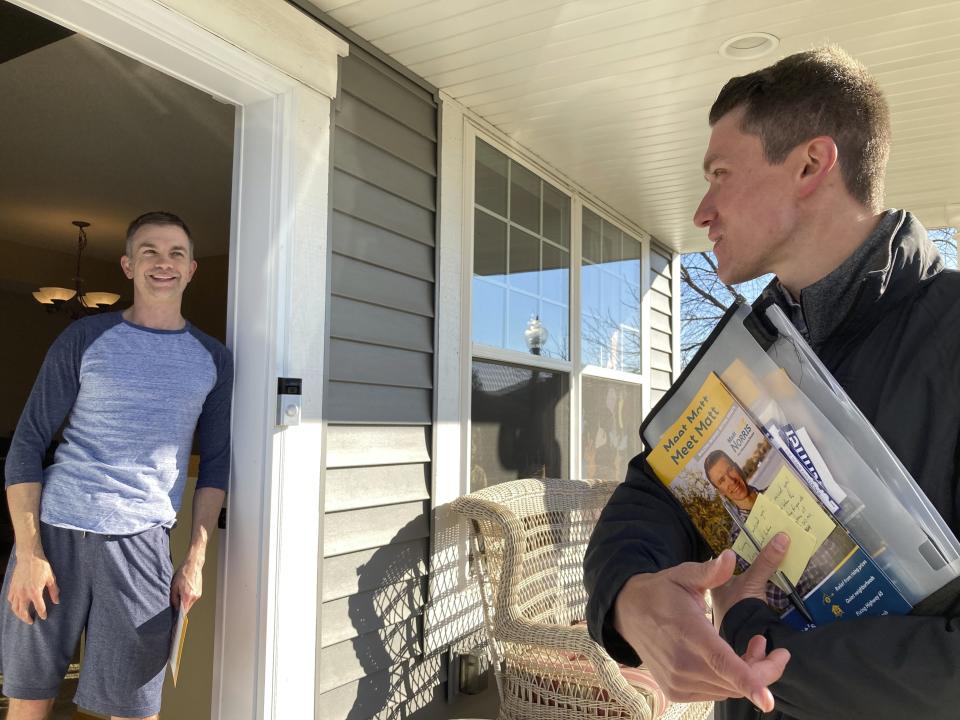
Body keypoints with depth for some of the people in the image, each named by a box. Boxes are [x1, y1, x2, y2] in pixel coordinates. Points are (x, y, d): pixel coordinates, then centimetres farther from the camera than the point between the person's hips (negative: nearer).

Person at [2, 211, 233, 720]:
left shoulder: (211, 358, 8)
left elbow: (215, 463, 10)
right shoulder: (86, 338, 4)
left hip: (142, 543, 1)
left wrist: (195, 559, 1)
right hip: (54, 530, 0)